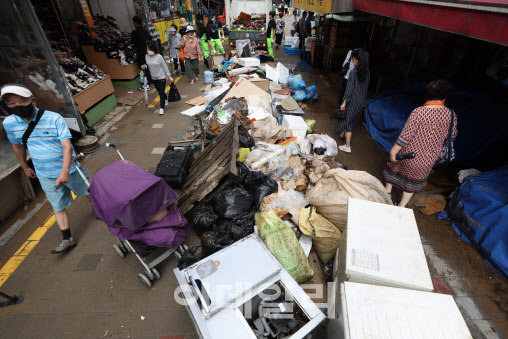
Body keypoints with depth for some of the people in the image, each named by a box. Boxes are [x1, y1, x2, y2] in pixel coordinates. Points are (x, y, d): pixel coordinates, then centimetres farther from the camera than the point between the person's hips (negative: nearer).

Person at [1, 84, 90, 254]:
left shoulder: (54, 119, -20)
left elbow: (67, 146, -25)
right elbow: (17, 146, 13)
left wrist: (65, 171, -34)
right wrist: (25, 168, 21)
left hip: (69, 170, -3)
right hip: (45, 176, 3)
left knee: (90, 192, 17)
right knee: (58, 207, 10)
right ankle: (67, 239, 20)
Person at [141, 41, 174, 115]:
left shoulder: (159, 57, -14)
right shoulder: (146, 57, 1)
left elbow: (165, 67, -9)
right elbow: (148, 65, 15)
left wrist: (169, 76, -9)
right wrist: (145, 66, -9)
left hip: (161, 77, -5)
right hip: (154, 78, 5)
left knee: (161, 92, -6)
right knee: (159, 92, 17)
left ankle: (162, 108, 1)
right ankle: (166, 99, 45)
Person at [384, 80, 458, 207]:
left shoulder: (418, 112, -23)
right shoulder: (451, 115, -11)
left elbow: (405, 136, -23)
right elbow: (452, 136, 5)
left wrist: (393, 151, -13)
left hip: (407, 154, -3)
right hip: (427, 160, 3)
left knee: (394, 165, 28)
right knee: (413, 181, 23)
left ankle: (388, 191, 44)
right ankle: (402, 206, 34)